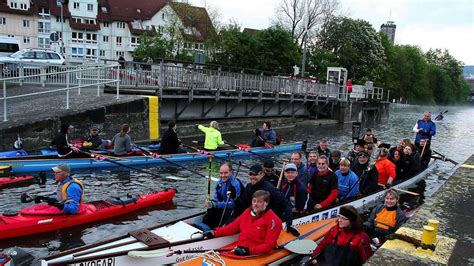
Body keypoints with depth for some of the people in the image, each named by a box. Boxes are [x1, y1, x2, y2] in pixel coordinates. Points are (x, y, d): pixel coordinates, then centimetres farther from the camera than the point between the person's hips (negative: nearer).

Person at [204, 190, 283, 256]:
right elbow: (233, 226, 17)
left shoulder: (273, 220, -10)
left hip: (255, 255, -6)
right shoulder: (248, 211, 11)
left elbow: (268, 245, -14)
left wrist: (249, 250, -26)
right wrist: (214, 233, 8)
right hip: (239, 249, 7)